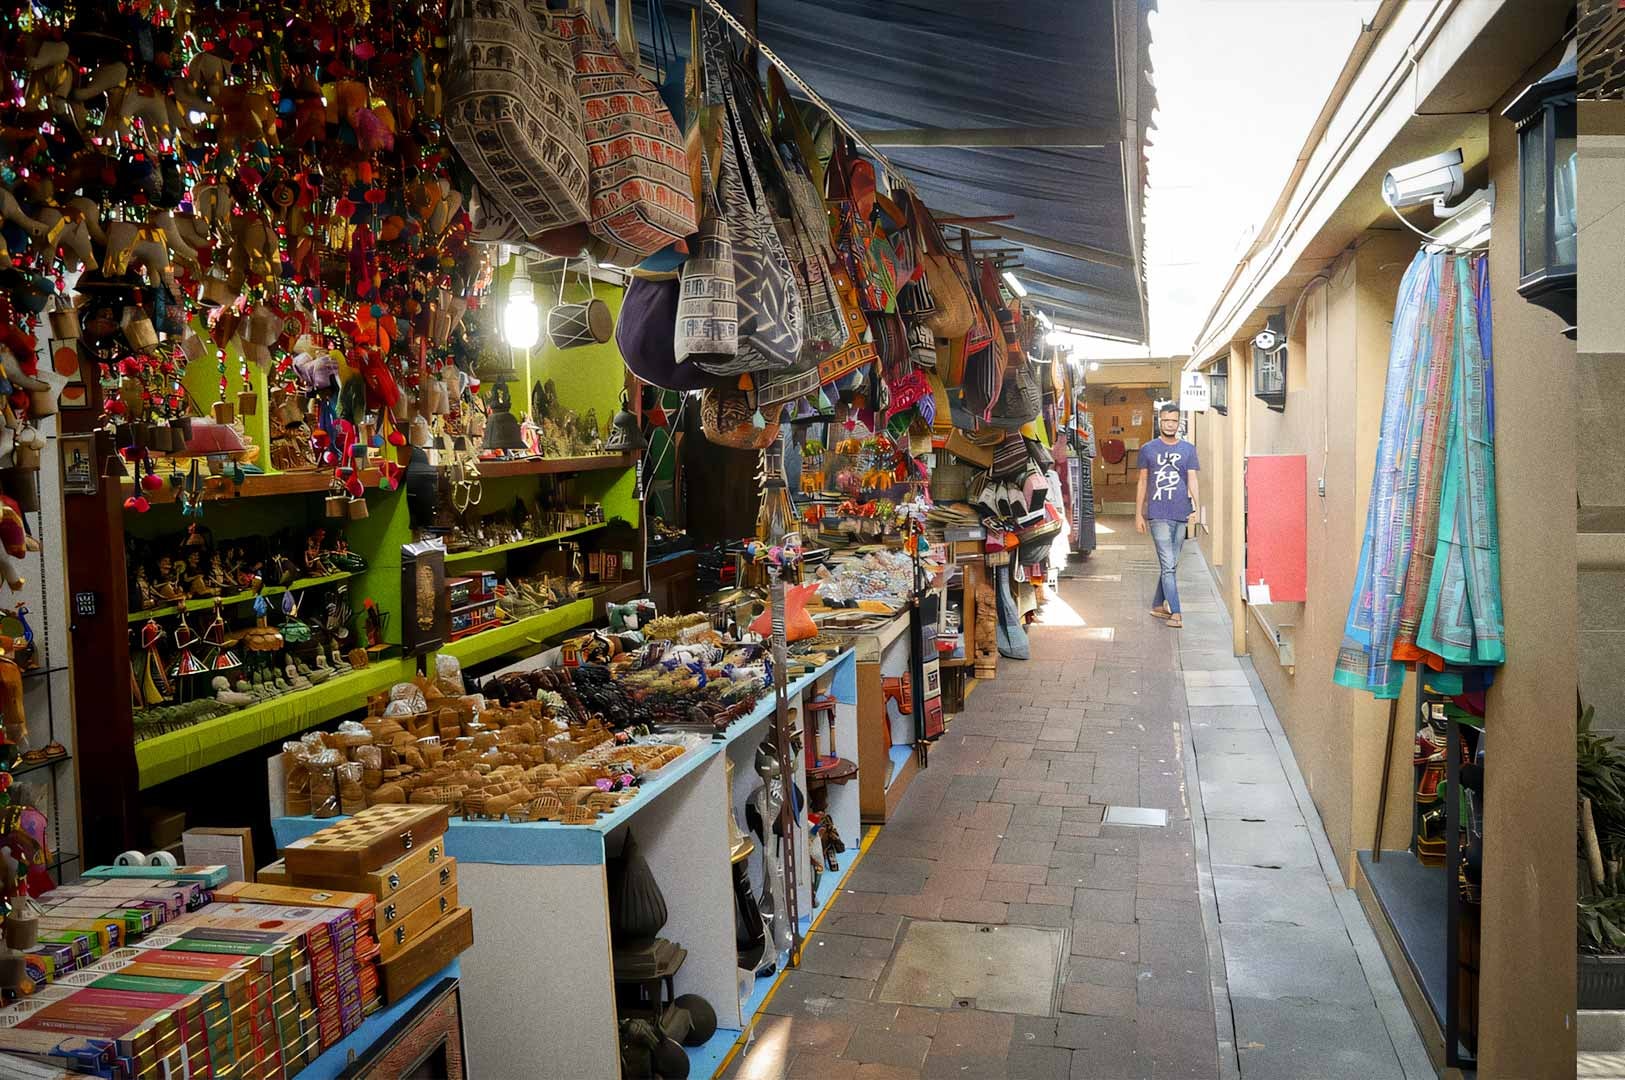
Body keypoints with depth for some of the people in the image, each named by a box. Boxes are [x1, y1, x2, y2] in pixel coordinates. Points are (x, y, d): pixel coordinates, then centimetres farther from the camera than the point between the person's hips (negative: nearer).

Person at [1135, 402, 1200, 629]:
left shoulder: (1188, 449, 9)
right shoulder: (1148, 449, 6)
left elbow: (1192, 480, 3)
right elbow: (1143, 483, 10)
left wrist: (1195, 508, -13)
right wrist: (1138, 514, 7)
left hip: (1181, 514, 3)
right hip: (1158, 514, -3)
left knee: (1171, 564, 11)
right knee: (1168, 565, -8)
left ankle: (1158, 605, 26)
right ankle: (1175, 613, -9)